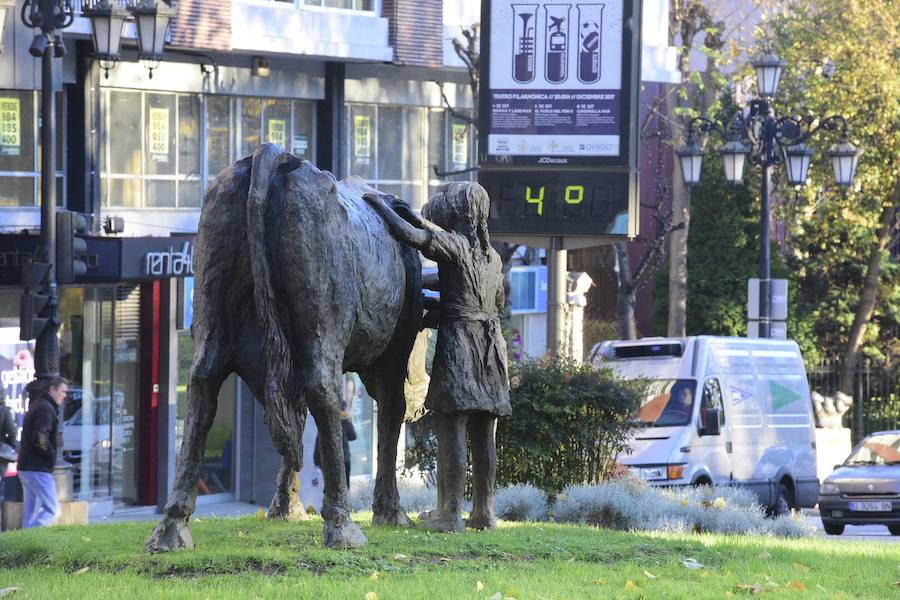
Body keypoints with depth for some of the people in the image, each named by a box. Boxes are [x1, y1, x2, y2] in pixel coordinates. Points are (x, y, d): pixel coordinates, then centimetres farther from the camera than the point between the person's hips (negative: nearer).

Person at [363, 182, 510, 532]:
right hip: (491, 343, 7)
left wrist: (382, 208, -6)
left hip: (458, 337, -7)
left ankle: (449, 513, -10)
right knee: (483, 434, 9)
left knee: (450, 428, -7)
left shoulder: (453, 244, -7)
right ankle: (484, 512, 12)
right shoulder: (492, 256, 14)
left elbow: (412, 236, -20)